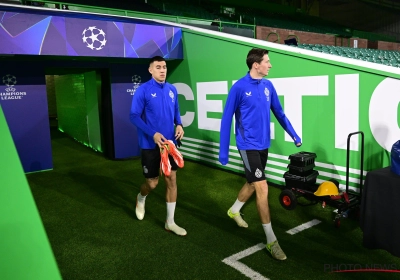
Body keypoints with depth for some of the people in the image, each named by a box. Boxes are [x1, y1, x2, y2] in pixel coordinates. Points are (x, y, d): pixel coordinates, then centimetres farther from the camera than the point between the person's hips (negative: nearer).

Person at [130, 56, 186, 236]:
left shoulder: (172, 90, 5)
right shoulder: (143, 90, -11)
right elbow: (134, 116, -13)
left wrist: (179, 124, -5)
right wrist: (153, 134, -24)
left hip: (170, 143, 5)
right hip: (150, 145, -4)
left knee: (171, 179, 5)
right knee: (152, 182, 6)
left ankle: (170, 222, 17)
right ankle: (141, 198, 43)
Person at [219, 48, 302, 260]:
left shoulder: (268, 86, 4)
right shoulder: (239, 88, -13)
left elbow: (279, 112, 14)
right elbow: (226, 119, -10)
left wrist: (293, 134, 14)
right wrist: (223, 151, -9)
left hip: (263, 145, 7)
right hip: (248, 146, -7)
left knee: (253, 183, 20)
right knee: (262, 188, -8)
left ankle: (234, 211, 47)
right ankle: (271, 240, 5)